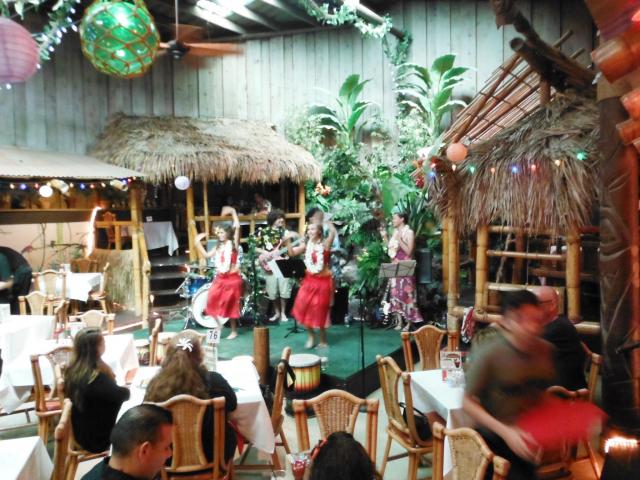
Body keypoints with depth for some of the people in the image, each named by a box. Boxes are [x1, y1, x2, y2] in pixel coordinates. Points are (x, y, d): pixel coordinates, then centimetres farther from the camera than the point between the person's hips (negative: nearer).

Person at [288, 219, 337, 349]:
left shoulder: (325, 243, -8)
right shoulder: (306, 245, 6)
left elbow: (333, 232, -26)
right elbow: (292, 253, 3)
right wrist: (288, 241, -10)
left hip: (323, 280, -4)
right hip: (309, 280, 4)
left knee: (320, 310, 2)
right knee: (304, 307, -1)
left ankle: (323, 340, 20)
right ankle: (311, 336, 22)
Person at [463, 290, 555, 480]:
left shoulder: (544, 349, -8)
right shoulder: (488, 353, -26)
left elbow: (544, 392, 9)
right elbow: (468, 402, -20)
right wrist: (505, 431, -27)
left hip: (529, 438, 5)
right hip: (495, 442, -5)